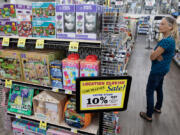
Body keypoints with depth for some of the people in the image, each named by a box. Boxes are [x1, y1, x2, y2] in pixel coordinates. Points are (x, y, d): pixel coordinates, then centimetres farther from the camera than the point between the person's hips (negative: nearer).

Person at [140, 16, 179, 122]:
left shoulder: (166, 41, -28)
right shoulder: (171, 39, 3)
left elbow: (152, 57, -26)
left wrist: (154, 53, -5)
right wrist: (157, 54, -13)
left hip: (158, 70, -10)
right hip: (163, 69, 10)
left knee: (149, 92, 4)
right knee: (159, 89, 25)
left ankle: (148, 116, 19)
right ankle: (158, 108, 46)